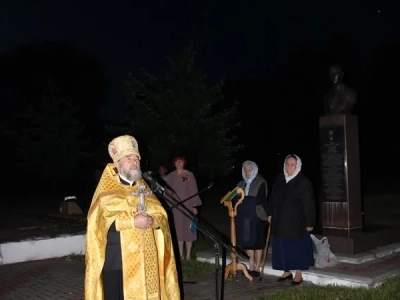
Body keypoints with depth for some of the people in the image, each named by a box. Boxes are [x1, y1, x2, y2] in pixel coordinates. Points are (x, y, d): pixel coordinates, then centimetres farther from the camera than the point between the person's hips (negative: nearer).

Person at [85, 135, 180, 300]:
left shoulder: (143, 188, 14)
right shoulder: (107, 190, 0)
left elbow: (162, 215, 5)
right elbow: (101, 219, -15)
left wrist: (152, 220, -17)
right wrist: (133, 221, -22)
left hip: (144, 259, 5)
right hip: (116, 259, -5)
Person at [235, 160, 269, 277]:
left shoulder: (261, 183, -3)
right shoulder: (241, 184, 13)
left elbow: (262, 200, -6)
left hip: (257, 217, -5)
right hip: (243, 216, 5)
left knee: (257, 242, 1)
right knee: (247, 242, 6)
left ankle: (257, 268, 9)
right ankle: (251, 267, 16)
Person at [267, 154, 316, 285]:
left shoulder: (303, 182, -11)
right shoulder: (279, 179, 4)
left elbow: (309, 204, -11)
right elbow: (273, 198, 12)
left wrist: (310, 222, -12)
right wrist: (271, 214, 8)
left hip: (296, 221, -5)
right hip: (280, 220, 5)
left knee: (297, 247, 5)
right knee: (281, 247, 10)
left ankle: (299, 274, 17)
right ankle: (287, 271, 25)